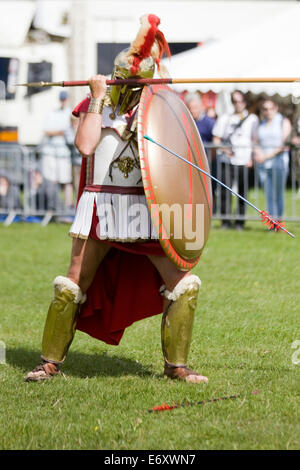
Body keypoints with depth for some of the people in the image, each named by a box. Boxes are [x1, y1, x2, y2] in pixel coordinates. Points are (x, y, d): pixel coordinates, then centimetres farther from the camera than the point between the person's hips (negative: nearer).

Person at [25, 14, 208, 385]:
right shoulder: (95, 106, 5)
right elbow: (85, 145, -13)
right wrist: (98, 99, -9)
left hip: (146, 210, 1)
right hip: (101, 207, -1)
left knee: (181, 282, -7)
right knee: (73, 285, 0)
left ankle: (175, 364, 5)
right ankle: (51, 362, 14)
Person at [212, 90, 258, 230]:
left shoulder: (252, 119, 12)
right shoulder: (225, 118, 17)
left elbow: (254, 140, 7)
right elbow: (216, 138, 14)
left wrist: (251, 158, -5)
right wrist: (224, 149, -4)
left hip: (243, 160, -1)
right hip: (226, 160, 1)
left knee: (242, 191, -3)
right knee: (225, 190, -6)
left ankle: (240, 222, 3)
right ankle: (225, 221, -1)